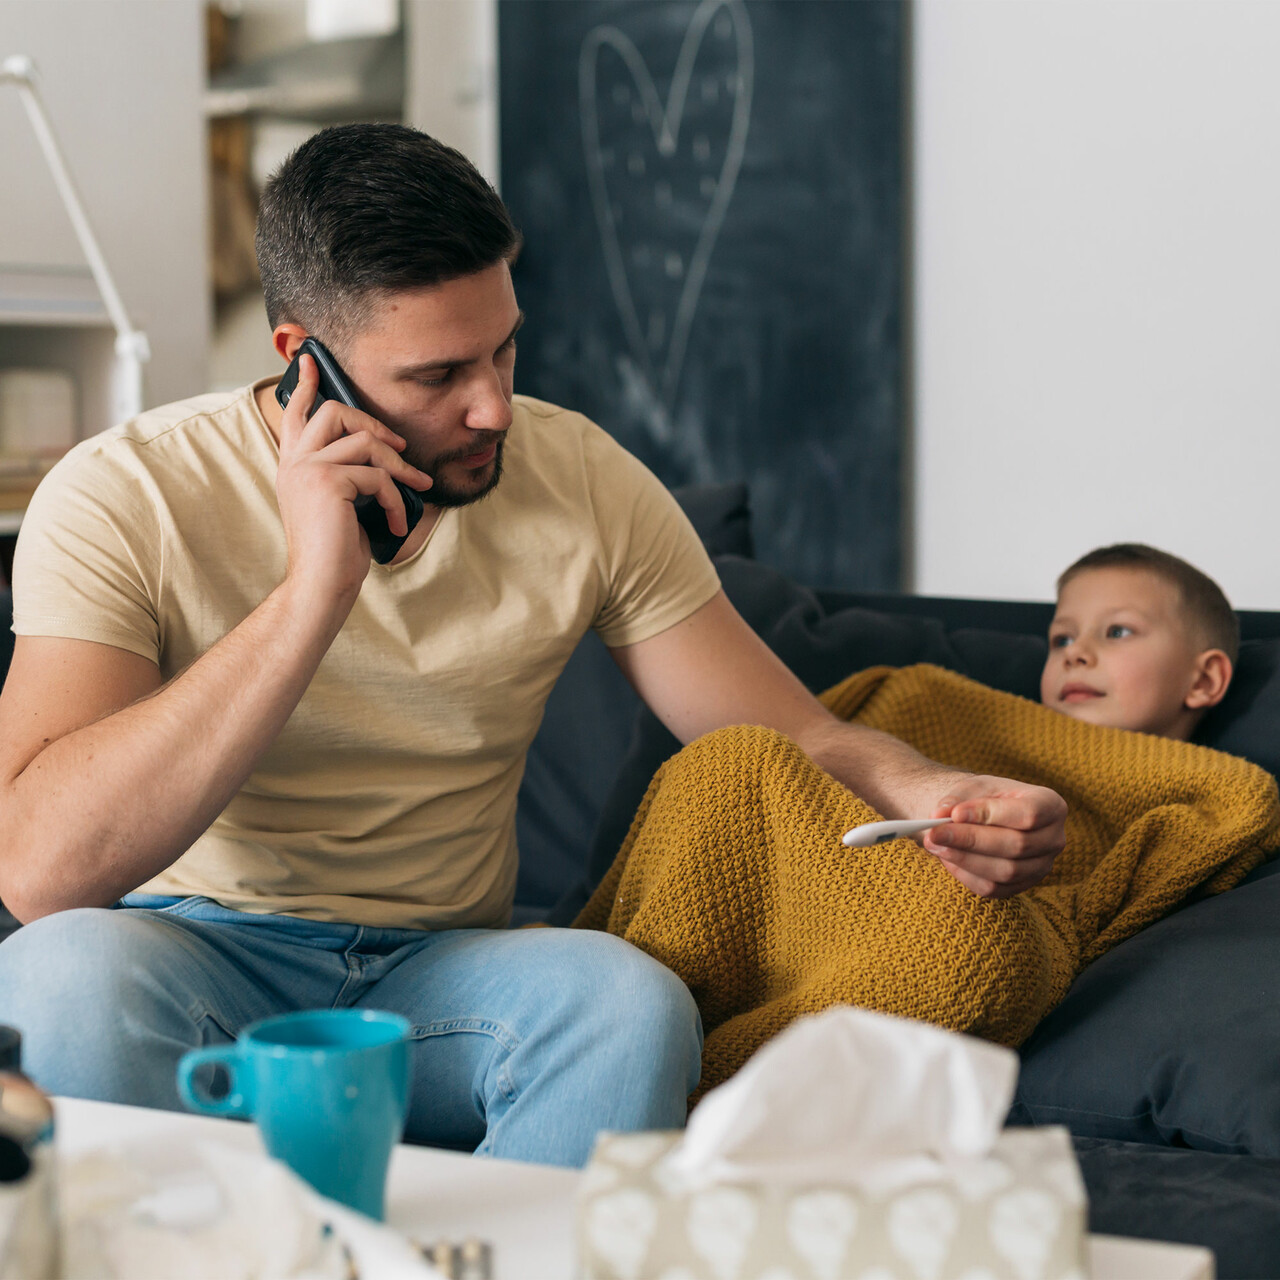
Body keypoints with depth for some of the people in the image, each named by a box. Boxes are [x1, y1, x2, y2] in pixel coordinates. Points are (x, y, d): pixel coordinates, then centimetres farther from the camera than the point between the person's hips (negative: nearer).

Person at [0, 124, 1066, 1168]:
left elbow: (795, 741, 3)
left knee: (631, 999, -31)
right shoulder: (126, 499, -12)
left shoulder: (580, 482, -1)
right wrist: (314, 591, -29)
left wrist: (927, 793, -21)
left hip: (439, 972, 3)